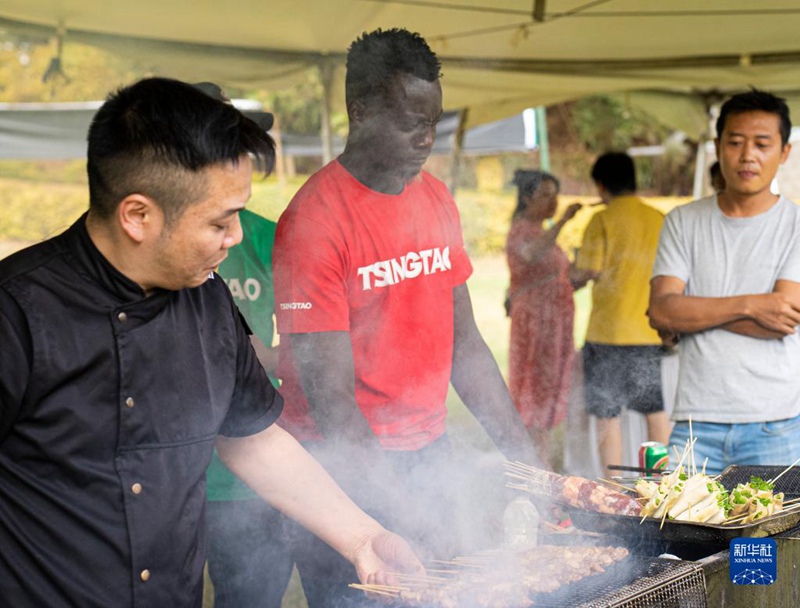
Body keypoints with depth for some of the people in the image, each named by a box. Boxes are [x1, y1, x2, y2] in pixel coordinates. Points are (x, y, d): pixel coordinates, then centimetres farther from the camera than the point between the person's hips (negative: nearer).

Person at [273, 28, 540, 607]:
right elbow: (331, 397, -19)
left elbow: (464, 343, 11)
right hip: (346, 467, -6)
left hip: (429, 452, 6)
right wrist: (410, 516, -23)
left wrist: (522, 452, 4)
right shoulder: (316, 219, -16)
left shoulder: (438, 200, 7)